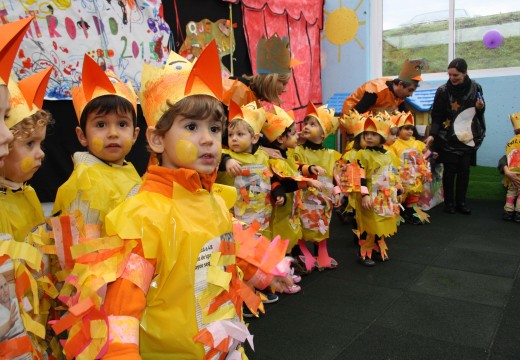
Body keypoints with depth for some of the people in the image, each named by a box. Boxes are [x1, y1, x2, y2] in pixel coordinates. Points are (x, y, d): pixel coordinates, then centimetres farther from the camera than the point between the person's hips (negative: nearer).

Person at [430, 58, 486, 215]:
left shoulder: (475, 88, 0)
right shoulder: (443, 91, -7)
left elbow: (480, 112, 13)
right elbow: (436, 116, -5)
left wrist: (480, 108, -9)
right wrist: (433, 134, -15)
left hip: (468, 137, 2)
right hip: (448, 138, -2)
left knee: (464, 169, 4)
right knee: (450, 170, 0)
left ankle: (461, 202, 15)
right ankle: (449, 202, 12)